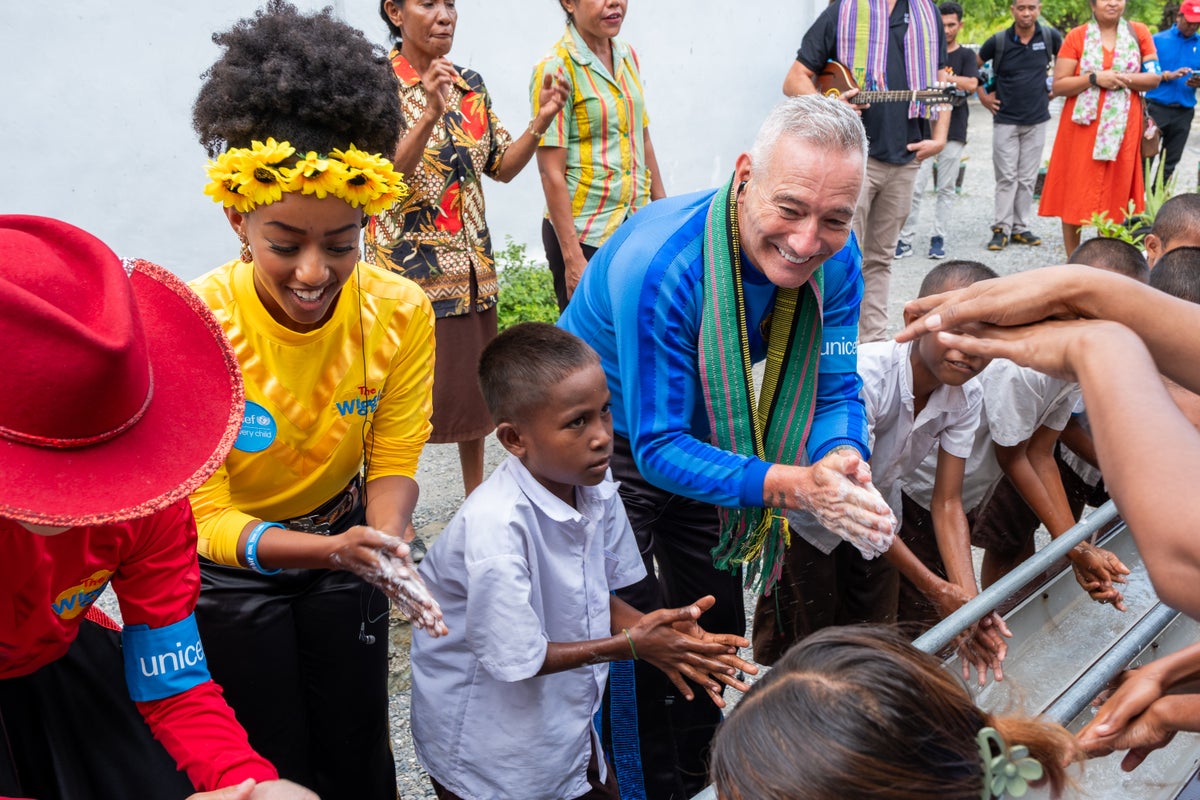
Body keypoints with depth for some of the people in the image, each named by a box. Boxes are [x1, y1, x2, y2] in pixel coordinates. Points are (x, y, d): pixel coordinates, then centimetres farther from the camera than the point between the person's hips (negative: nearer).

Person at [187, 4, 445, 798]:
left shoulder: (401, 311, -20)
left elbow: (393, 462, -11)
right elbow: (202, 515, -24)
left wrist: (385, 541, -34)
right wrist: (334, 550, -42)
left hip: (342, 535, 3)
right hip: (227, 564, -2)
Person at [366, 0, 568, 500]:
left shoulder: (470, 84, 9)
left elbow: (502, 167, 11)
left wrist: (542, 120, -4)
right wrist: (430, 113, -30)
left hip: (473, 265, 6)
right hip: (409, 265, -6)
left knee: (474, 385, 14)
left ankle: (476, 495, 32)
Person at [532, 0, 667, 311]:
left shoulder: (628, 57, 8)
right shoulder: (555, 69, -12)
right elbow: (551, 172, -15)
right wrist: (572, 258, -17)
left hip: (638, 226, 6)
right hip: (584, 235, -6)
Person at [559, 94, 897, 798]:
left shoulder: (835, 259, -19)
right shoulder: (660, 266, -38)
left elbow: (837, 390, -13)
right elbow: (658, 447, -35)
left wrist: (842, 460, -38)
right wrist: (792, 485, -47)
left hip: (695, 435, 6)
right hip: (609, 443, -6)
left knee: (717, 630, 16)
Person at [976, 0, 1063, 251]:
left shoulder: (1050, 36, -2)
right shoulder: (999, 41, -6)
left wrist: (1055, 87, 7)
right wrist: (983, 96, 3)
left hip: (1037, 120, 2)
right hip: (1005, 120, -2)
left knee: (1028, 178, 7)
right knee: (1006, 177, -1)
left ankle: (1020, 228, 14)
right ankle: (1002, 229, 4)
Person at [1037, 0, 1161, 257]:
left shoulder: (1139, 33, 6)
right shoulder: (1076, 36, 0)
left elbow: (1154, 78, 3)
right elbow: (1058, 86, -4)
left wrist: (1124, 79, -13)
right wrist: (1094, 78, -17)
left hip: (1122, 128, 2)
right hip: (1082, 127, -1)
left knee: (1114, 196, 4)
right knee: (1074, 196, -1)